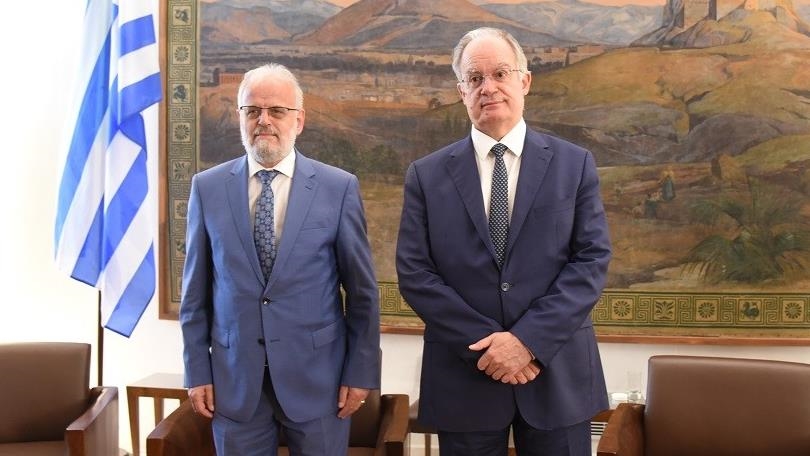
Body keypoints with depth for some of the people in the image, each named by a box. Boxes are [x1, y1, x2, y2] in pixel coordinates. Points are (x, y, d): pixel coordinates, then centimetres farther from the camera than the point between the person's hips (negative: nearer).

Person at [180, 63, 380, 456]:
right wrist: (197, 372, 3)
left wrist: (361, 373, -1)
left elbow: (362, 291, 0)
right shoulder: (207, 188, 1)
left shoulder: (339, 187, -3)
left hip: (317, 376, -1)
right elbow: (195, 291, 5)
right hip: (234, 379, 1)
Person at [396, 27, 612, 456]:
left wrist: (529, 339, -14)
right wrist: (485, 343, -12)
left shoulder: (575, 164, 3)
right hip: (464, 377, 0)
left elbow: (593, 259, -4)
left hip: (558, 372, 0)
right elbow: (414, 273, -3)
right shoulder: (426, 175, 3)